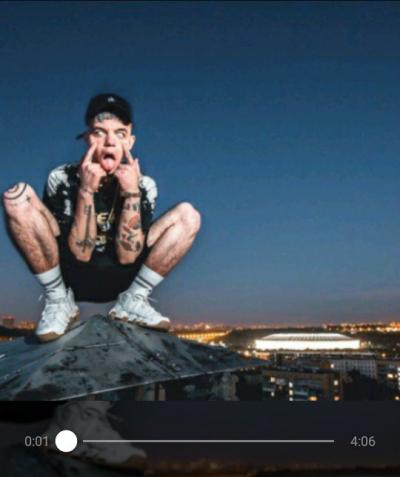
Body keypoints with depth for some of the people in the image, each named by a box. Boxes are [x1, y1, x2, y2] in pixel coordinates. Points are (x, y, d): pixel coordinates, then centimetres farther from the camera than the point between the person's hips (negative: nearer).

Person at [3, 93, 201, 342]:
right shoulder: (62, 179, -13)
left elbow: (127, 256, -17)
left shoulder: (144, 185, -9)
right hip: (70, 276, -1)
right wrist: (86, 189, -29)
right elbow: (80, 252, -19)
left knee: (188, 215, -14)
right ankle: (59, 301, -8)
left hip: (120, 279, 1)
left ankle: (132, 301, -5)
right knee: (18, 196, -23)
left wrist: (132, 192, -26)